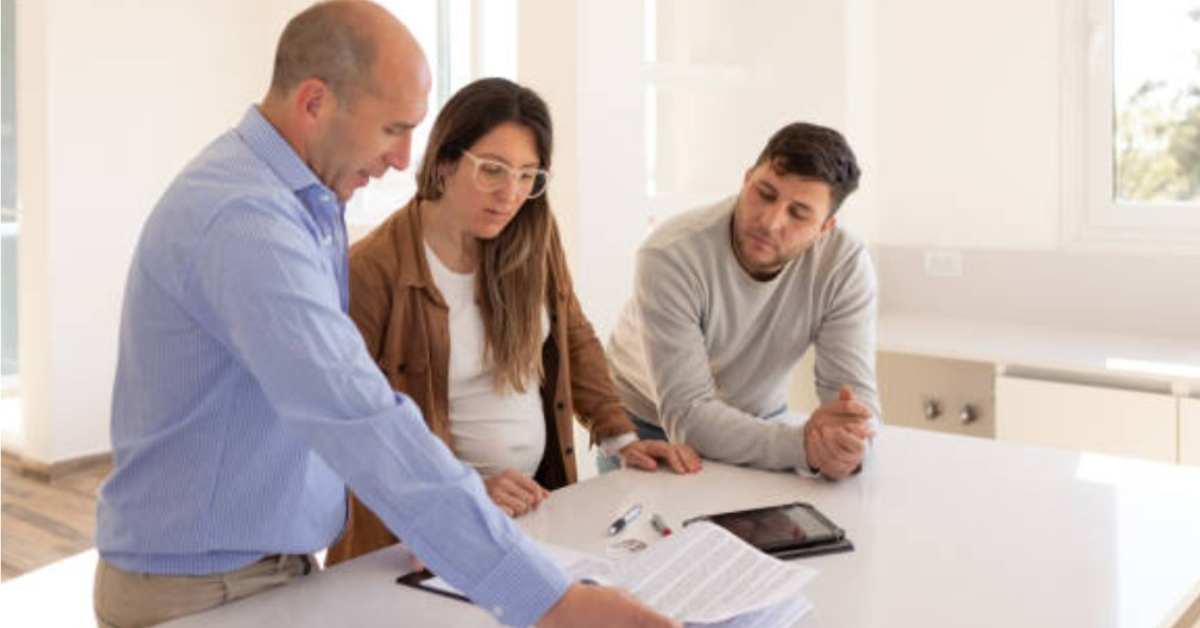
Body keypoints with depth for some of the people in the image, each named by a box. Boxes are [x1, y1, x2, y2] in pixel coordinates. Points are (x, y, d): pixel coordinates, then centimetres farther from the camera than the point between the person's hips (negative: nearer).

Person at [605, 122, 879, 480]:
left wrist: (848, 444, -43)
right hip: (653, 429, -3)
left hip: (758, 422, 3)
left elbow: (856, 394, -20)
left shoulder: (846, 265, -18)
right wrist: (803, 443, -45)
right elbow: (688, 415, -31)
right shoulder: (670, 257, -27)